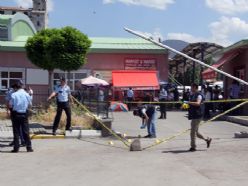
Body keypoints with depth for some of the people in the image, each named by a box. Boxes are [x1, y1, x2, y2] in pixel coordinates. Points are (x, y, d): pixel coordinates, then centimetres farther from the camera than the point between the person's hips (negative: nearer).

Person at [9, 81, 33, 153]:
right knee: (26, 131, 7)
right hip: (24, 114, 1)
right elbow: (30, 105, 3)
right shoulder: (26, 94, -3)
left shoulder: (13, 95, -8)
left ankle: (16, 148, 7)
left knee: (16, 131, 6)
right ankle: (29, 147, 7)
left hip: (16, 114, -1)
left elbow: (10, 105, -6)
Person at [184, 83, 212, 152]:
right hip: (193, 116, 10)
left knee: (193, 132, -7)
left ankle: (193, 146, 1)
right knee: (195, 132, 14)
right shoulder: (192, 95, 17)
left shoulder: (199, 95, -11)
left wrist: (188, 102, -30)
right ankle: (207, 139, 28)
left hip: (197, 116, -10)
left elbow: (198, 103, -29)